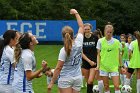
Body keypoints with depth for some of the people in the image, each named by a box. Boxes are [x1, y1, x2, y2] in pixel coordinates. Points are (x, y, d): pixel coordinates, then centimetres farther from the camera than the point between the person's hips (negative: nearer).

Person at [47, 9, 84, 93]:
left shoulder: (64, 50, -17)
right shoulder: (79, 43, -6)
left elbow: (58, 68, -17)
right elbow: (81, 26, 11)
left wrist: (52, 83, -11)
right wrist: (76, 13, 22)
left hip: (65, 79, -5)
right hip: (78, 78, 5)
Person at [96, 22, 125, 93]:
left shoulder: (116, 42, 2)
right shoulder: (100, 41, 1)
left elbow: (119, 55, 7)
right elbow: (98, 55, 3)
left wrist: (121, 66, 6)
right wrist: (98, 65, -8)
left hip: (114, 67, 0)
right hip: (104, 66, 0)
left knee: (117, 86, -8)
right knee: (106, 86, 5)